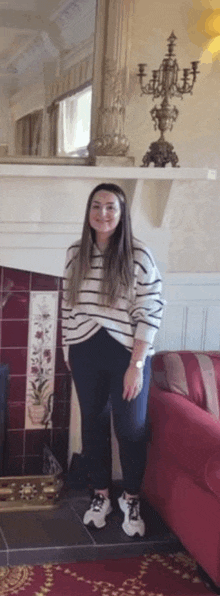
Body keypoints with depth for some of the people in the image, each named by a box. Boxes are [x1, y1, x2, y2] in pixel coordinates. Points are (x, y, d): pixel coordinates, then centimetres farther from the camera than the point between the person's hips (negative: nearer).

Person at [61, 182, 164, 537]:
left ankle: (131, 500, 27)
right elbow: (68, 307, 10)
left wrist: (137, 364, -15)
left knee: (131, 429, 7)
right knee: (94, 425, 14)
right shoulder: (75, 254, 1)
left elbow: (150, 313, -12)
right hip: (86, 354, 4)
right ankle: (100, 496, 32)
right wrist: (67, 349, 11)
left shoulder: (138, 255, -11)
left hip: (127, 354, -3)